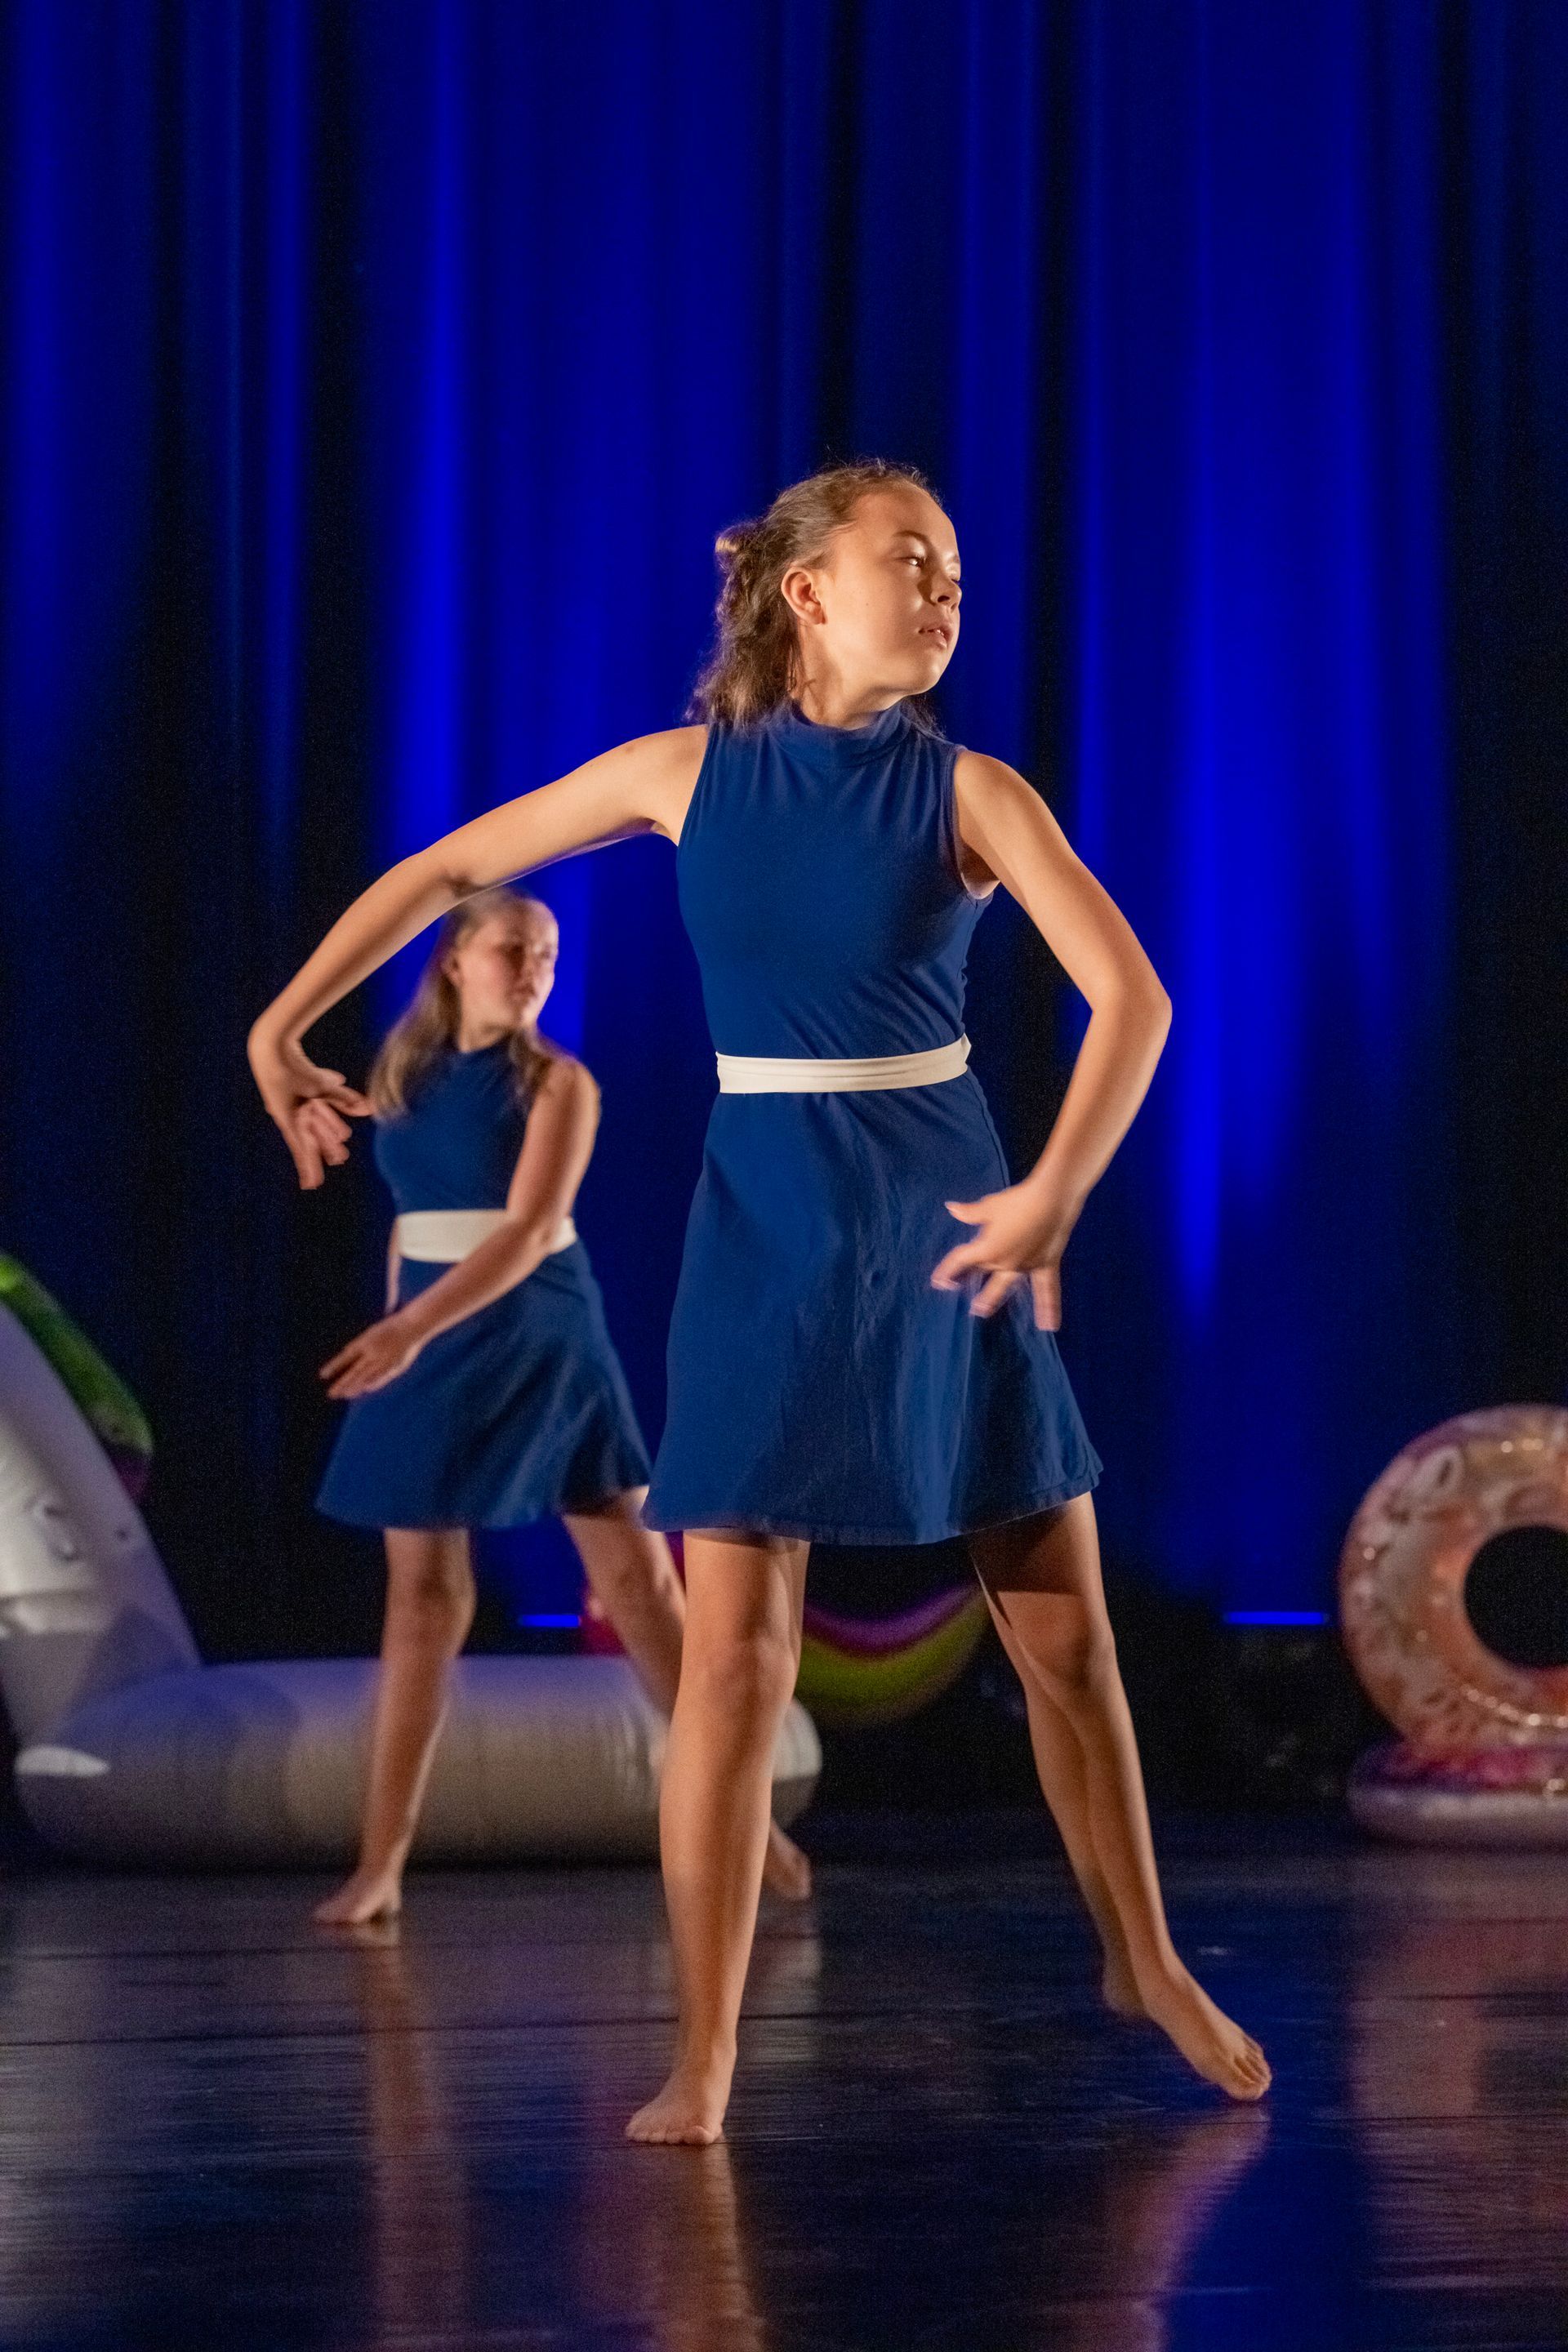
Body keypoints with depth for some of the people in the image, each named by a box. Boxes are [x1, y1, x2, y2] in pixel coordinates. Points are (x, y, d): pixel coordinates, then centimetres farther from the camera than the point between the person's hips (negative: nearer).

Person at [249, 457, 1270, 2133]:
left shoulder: (969, 791, -4)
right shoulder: (689, 771, -1)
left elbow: (1131, 993, -14)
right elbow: (444, 871, 9)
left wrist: (1056, 1192, -27)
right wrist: (284, 1023, 5)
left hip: (949, 1226, 1)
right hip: (766, 1230, 0)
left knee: (1063, 1625, 8)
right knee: (735, 1648, -7)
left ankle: (1143, 1961, 29)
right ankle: (703, 2060, -1)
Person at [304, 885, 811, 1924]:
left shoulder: (558, 1083, -8)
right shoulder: (404, 1074, 6)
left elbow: (531, 1228, -19)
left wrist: (412, 1329, -28)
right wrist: (398, 1338, 14)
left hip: (542, 1341, -3)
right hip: (427, 1344, 3)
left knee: (639, 1575, -1)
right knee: (424, 1592, 2)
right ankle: (380, 1866, 3)